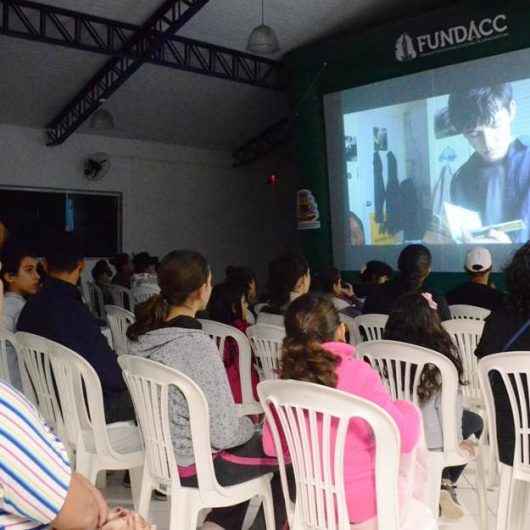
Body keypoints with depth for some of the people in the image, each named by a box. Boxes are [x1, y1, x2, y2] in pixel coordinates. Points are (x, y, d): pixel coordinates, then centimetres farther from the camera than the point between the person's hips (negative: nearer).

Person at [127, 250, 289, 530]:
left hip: (161, 453, 7)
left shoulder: (141, 335, -6)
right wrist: (250, 425, -3)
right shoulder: (198, 345, -29)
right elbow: (223, 433, -25)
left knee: (247, 433, 28)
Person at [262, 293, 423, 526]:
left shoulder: (287, 378, -11)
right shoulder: (357, 372, -24)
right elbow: (405, 439, -20)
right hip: (362, 502, -4)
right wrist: (407, 409, 0)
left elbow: (271, 447, 0)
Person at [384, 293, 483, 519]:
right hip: (430, 439, -4)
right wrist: (456, 440, 2)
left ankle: (441, 485, 29)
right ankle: (445, 484, 24)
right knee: (475, 421, 27)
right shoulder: (442, 353, -19)